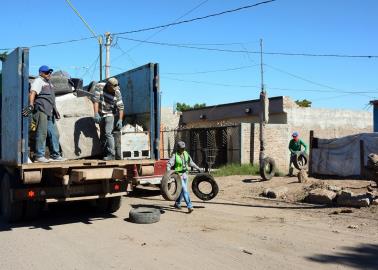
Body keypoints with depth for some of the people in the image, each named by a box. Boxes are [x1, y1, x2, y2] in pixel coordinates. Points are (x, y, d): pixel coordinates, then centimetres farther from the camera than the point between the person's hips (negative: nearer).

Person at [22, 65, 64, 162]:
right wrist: (31, 105, -34)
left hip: (50, 113, 9)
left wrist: (55, 110, 30)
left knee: (54, 134, 10)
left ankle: (55, 155, 17)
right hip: (41, 111, -9)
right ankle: (39, 156, -7)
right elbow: (32, 93, -19)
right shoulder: (38, 81, -2)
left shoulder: (49, 83, 26)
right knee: (42, 133, -11)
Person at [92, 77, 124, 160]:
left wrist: (120, 120, -23)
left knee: (108, 133, -17)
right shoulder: (100, 87, -13)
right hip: (101, 114, 4)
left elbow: (120, 107, -16)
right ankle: (105, 153, 23)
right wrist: (96, 114, -28)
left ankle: (111, 154, -15)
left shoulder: (117, 93, -17)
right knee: (102, 135, 10)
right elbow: (96, 100, -20)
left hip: (110, 115, -4)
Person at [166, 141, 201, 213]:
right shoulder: (174, 156, -17)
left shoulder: (185, 154, 3)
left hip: (184, 174, 7)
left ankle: (177, 204, 36)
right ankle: (189, 206, -15)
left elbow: (190, 162, 18)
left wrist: (197, 168, 22)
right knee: (185, 190, -14)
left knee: (182, 190, 17)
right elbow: (169, 165, -27)